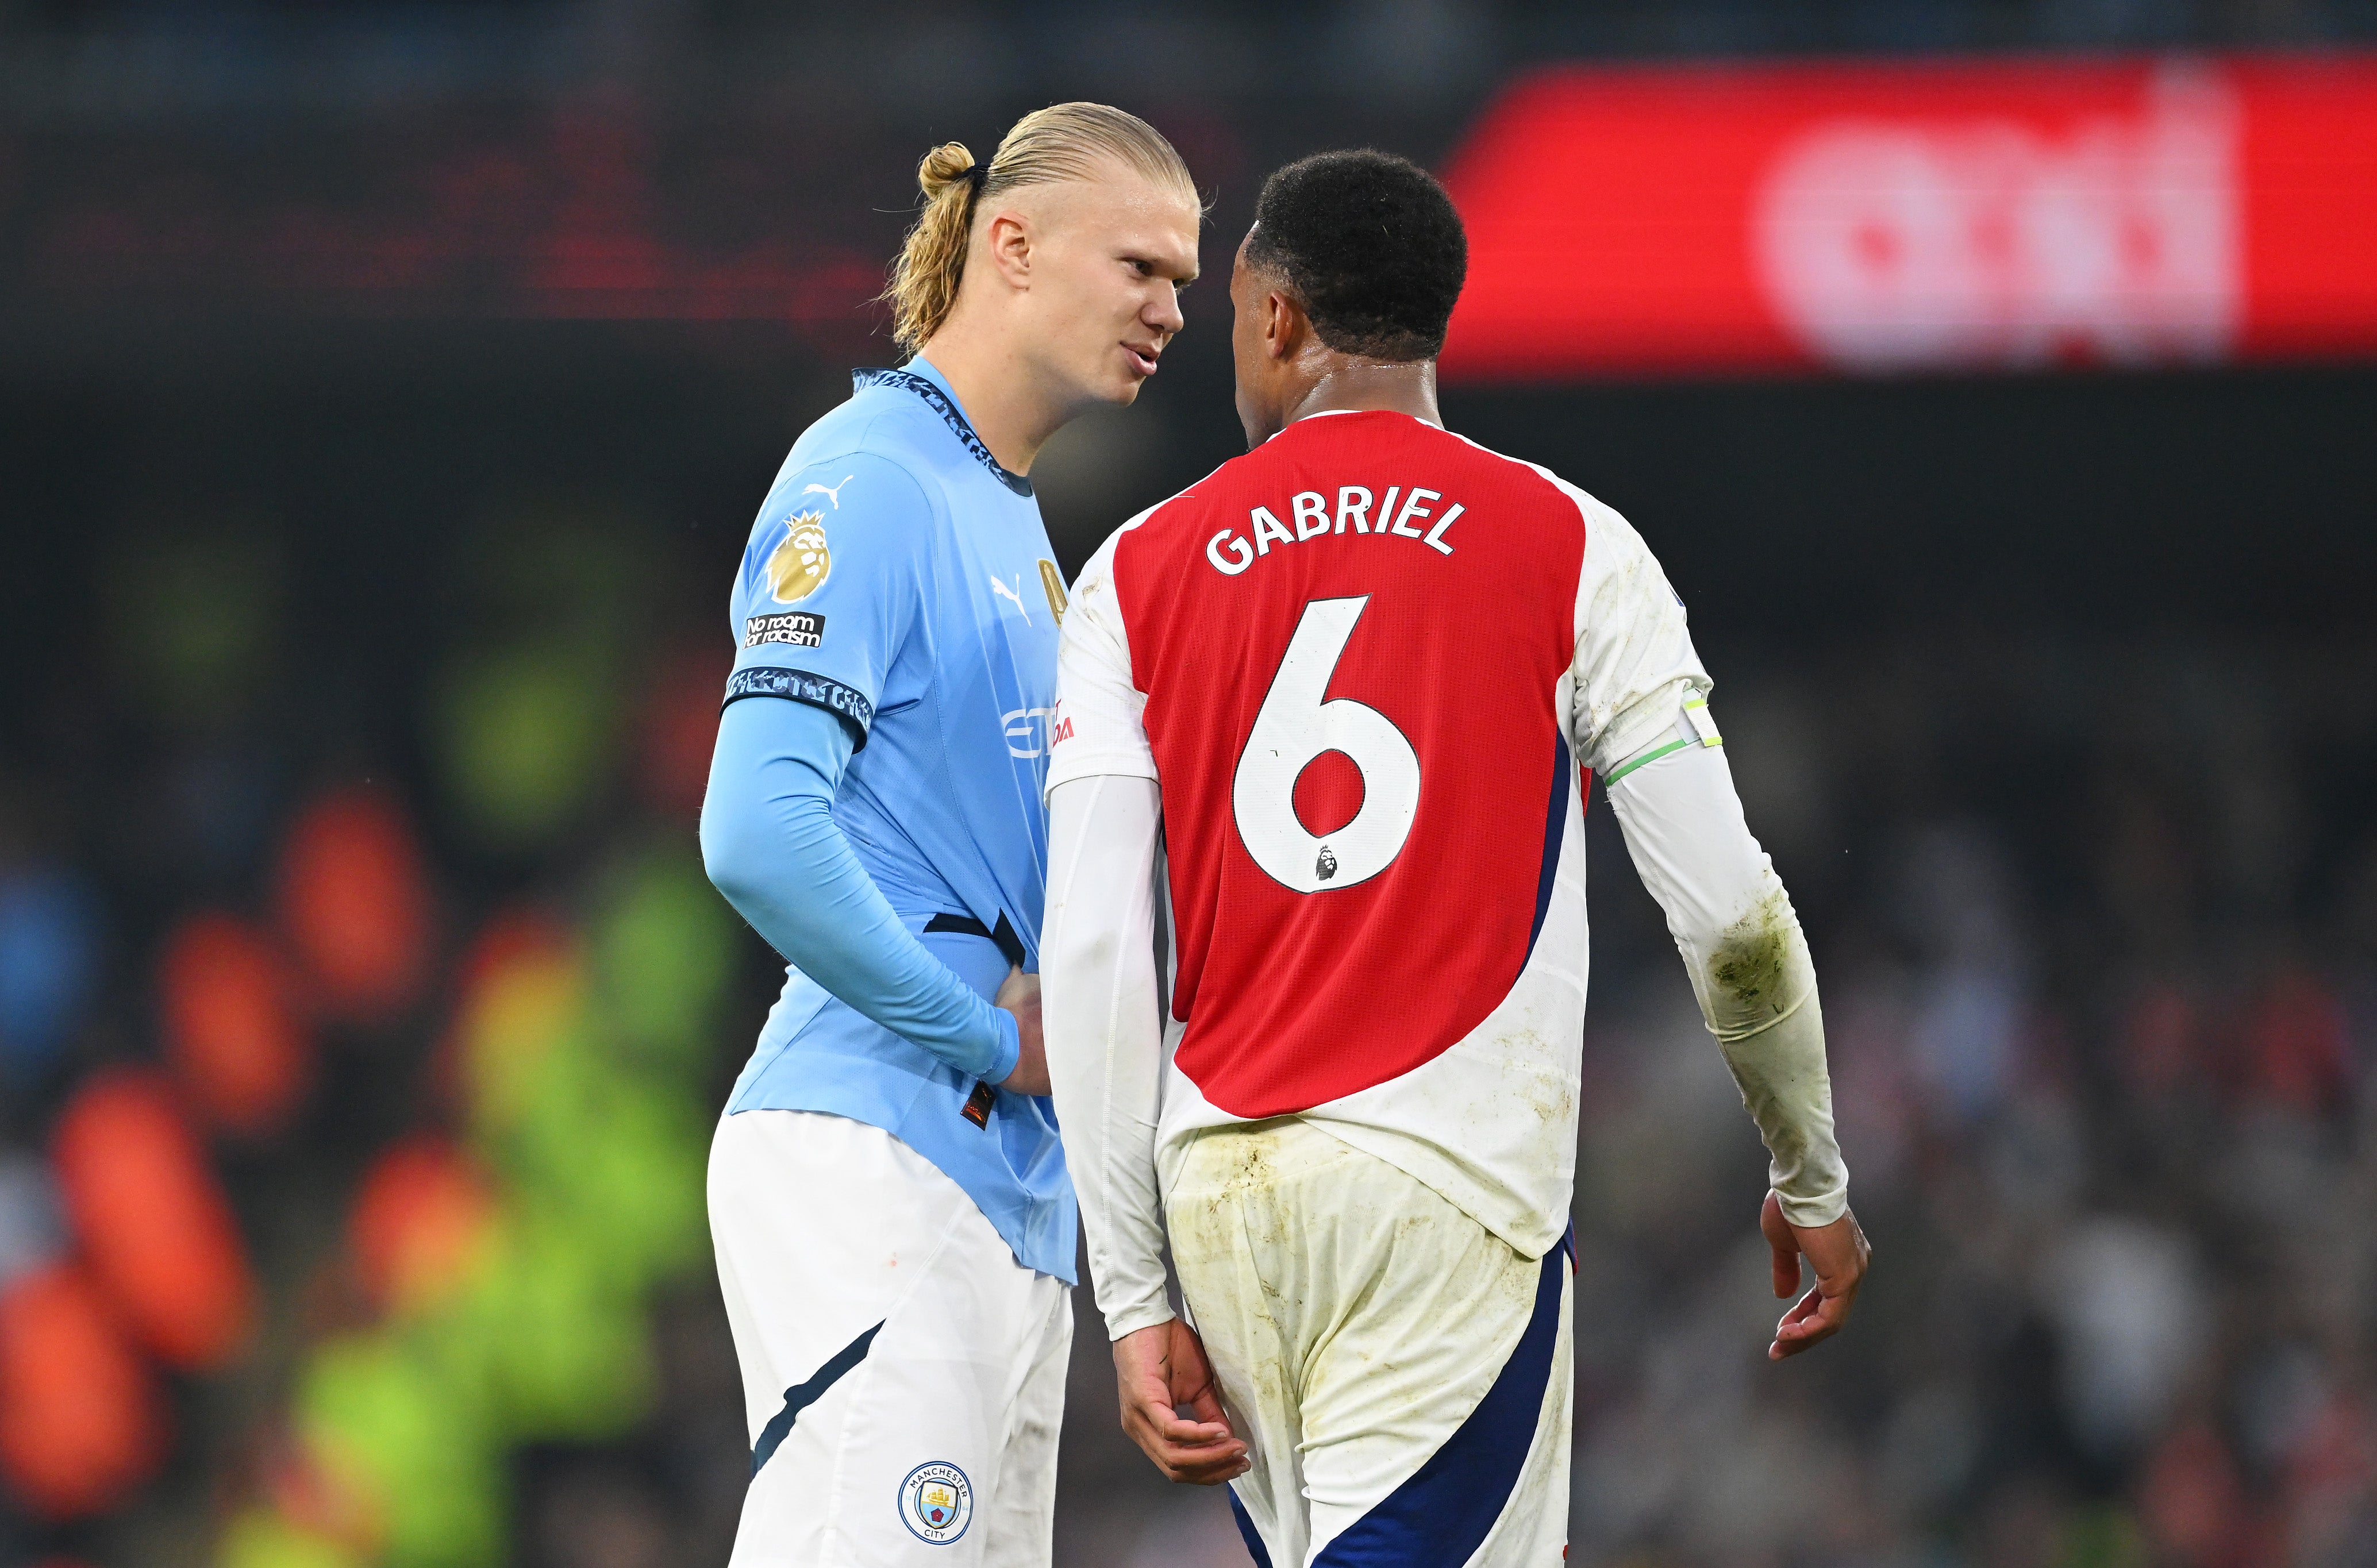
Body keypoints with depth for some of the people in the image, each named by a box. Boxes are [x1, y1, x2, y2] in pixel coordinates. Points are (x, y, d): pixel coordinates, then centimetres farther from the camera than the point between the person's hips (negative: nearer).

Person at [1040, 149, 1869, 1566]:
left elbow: (1093, 961, 1)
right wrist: (1814, 1181, 15)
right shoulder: (1568, 547, 2)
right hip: (1452, 1184, -3)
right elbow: (1731, 917, 0)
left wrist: (1139, 1301, 3)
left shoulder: (1137, 575, 8)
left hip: (1221, 1185, 3)